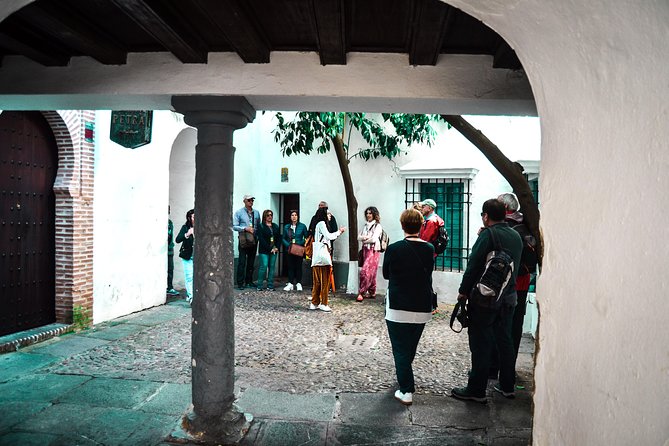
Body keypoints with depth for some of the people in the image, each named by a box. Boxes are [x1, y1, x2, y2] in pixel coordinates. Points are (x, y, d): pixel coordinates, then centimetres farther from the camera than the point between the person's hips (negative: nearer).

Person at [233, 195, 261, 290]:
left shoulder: (256, 213, 11)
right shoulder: (239, 212, -1)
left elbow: (259, 226, 15)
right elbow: (234, 226, -7)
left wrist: (255, 230, -4)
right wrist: (245, 228, -17)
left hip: (254, 240, 4)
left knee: (251, 262, 10)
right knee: (242, 262, -6)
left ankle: (249, 281, 19)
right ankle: (240, 283, -2)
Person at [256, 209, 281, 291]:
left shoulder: (275, 226, 15)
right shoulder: (261, 227, -1)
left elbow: (279, 238, 13)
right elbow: (261, 239, -8)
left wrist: (277, 247, -3)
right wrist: (270, 249, -12)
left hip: (274, 250, 5)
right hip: (264, 251, -5)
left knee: (272, 267, 4)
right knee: (263, 266, -11)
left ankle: (270, 286, 9)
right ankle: (259, 285, -3)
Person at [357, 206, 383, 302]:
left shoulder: (377, 226, -7)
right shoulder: (365, 225, 14)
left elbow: (374, 239, -16)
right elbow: (359, 237, 8)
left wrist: (364, 240, -2)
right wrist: (365, 237, -12)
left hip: (373, 250, -7)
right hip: (365, 250, 7)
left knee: (365, 271, -14)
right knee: (370, 272, 11)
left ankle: (361, 292, -10)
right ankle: (372, 292, 18)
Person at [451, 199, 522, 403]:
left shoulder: (488, 234, -15)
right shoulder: (516, 236, 9)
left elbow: (473, 265, -17)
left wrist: (463, 291, -9)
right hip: (509, 296, 8)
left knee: (481, 343, 0)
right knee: (505, 340, 17)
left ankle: (476, 390, 7)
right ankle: (507, 386, 28)